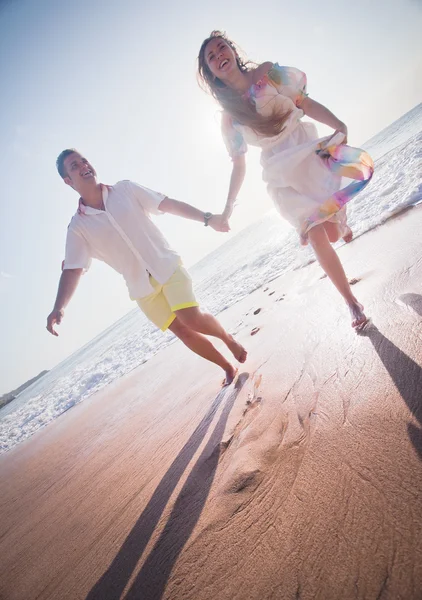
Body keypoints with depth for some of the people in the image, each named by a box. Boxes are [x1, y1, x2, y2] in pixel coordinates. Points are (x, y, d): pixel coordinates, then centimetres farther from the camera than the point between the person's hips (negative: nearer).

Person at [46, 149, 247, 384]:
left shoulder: (125, 189, 0)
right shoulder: (78, 227, -1)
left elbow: (169, 204, 0)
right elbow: (72, 270, -4)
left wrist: (207, 217, -7)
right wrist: (59, 308, -18)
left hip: (168, 266, -1)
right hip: (142, 287, 1)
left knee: (192, 319, -17)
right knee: (182, 330, 1)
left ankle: (228, 337, 16)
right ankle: (228, 368, 20)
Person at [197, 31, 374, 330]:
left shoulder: (269, 73, 5)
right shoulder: (229, 116, 6)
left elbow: (307, 104, 1)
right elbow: (239, 166, 7)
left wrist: (338, 125, -17)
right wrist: (227, 211, 2)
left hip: (311, 154, 0)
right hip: (282, 176, 0)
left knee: (332, 234, -6)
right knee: (318, 237, -13)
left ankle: (343, 225, 37)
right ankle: (353, 304, 2)